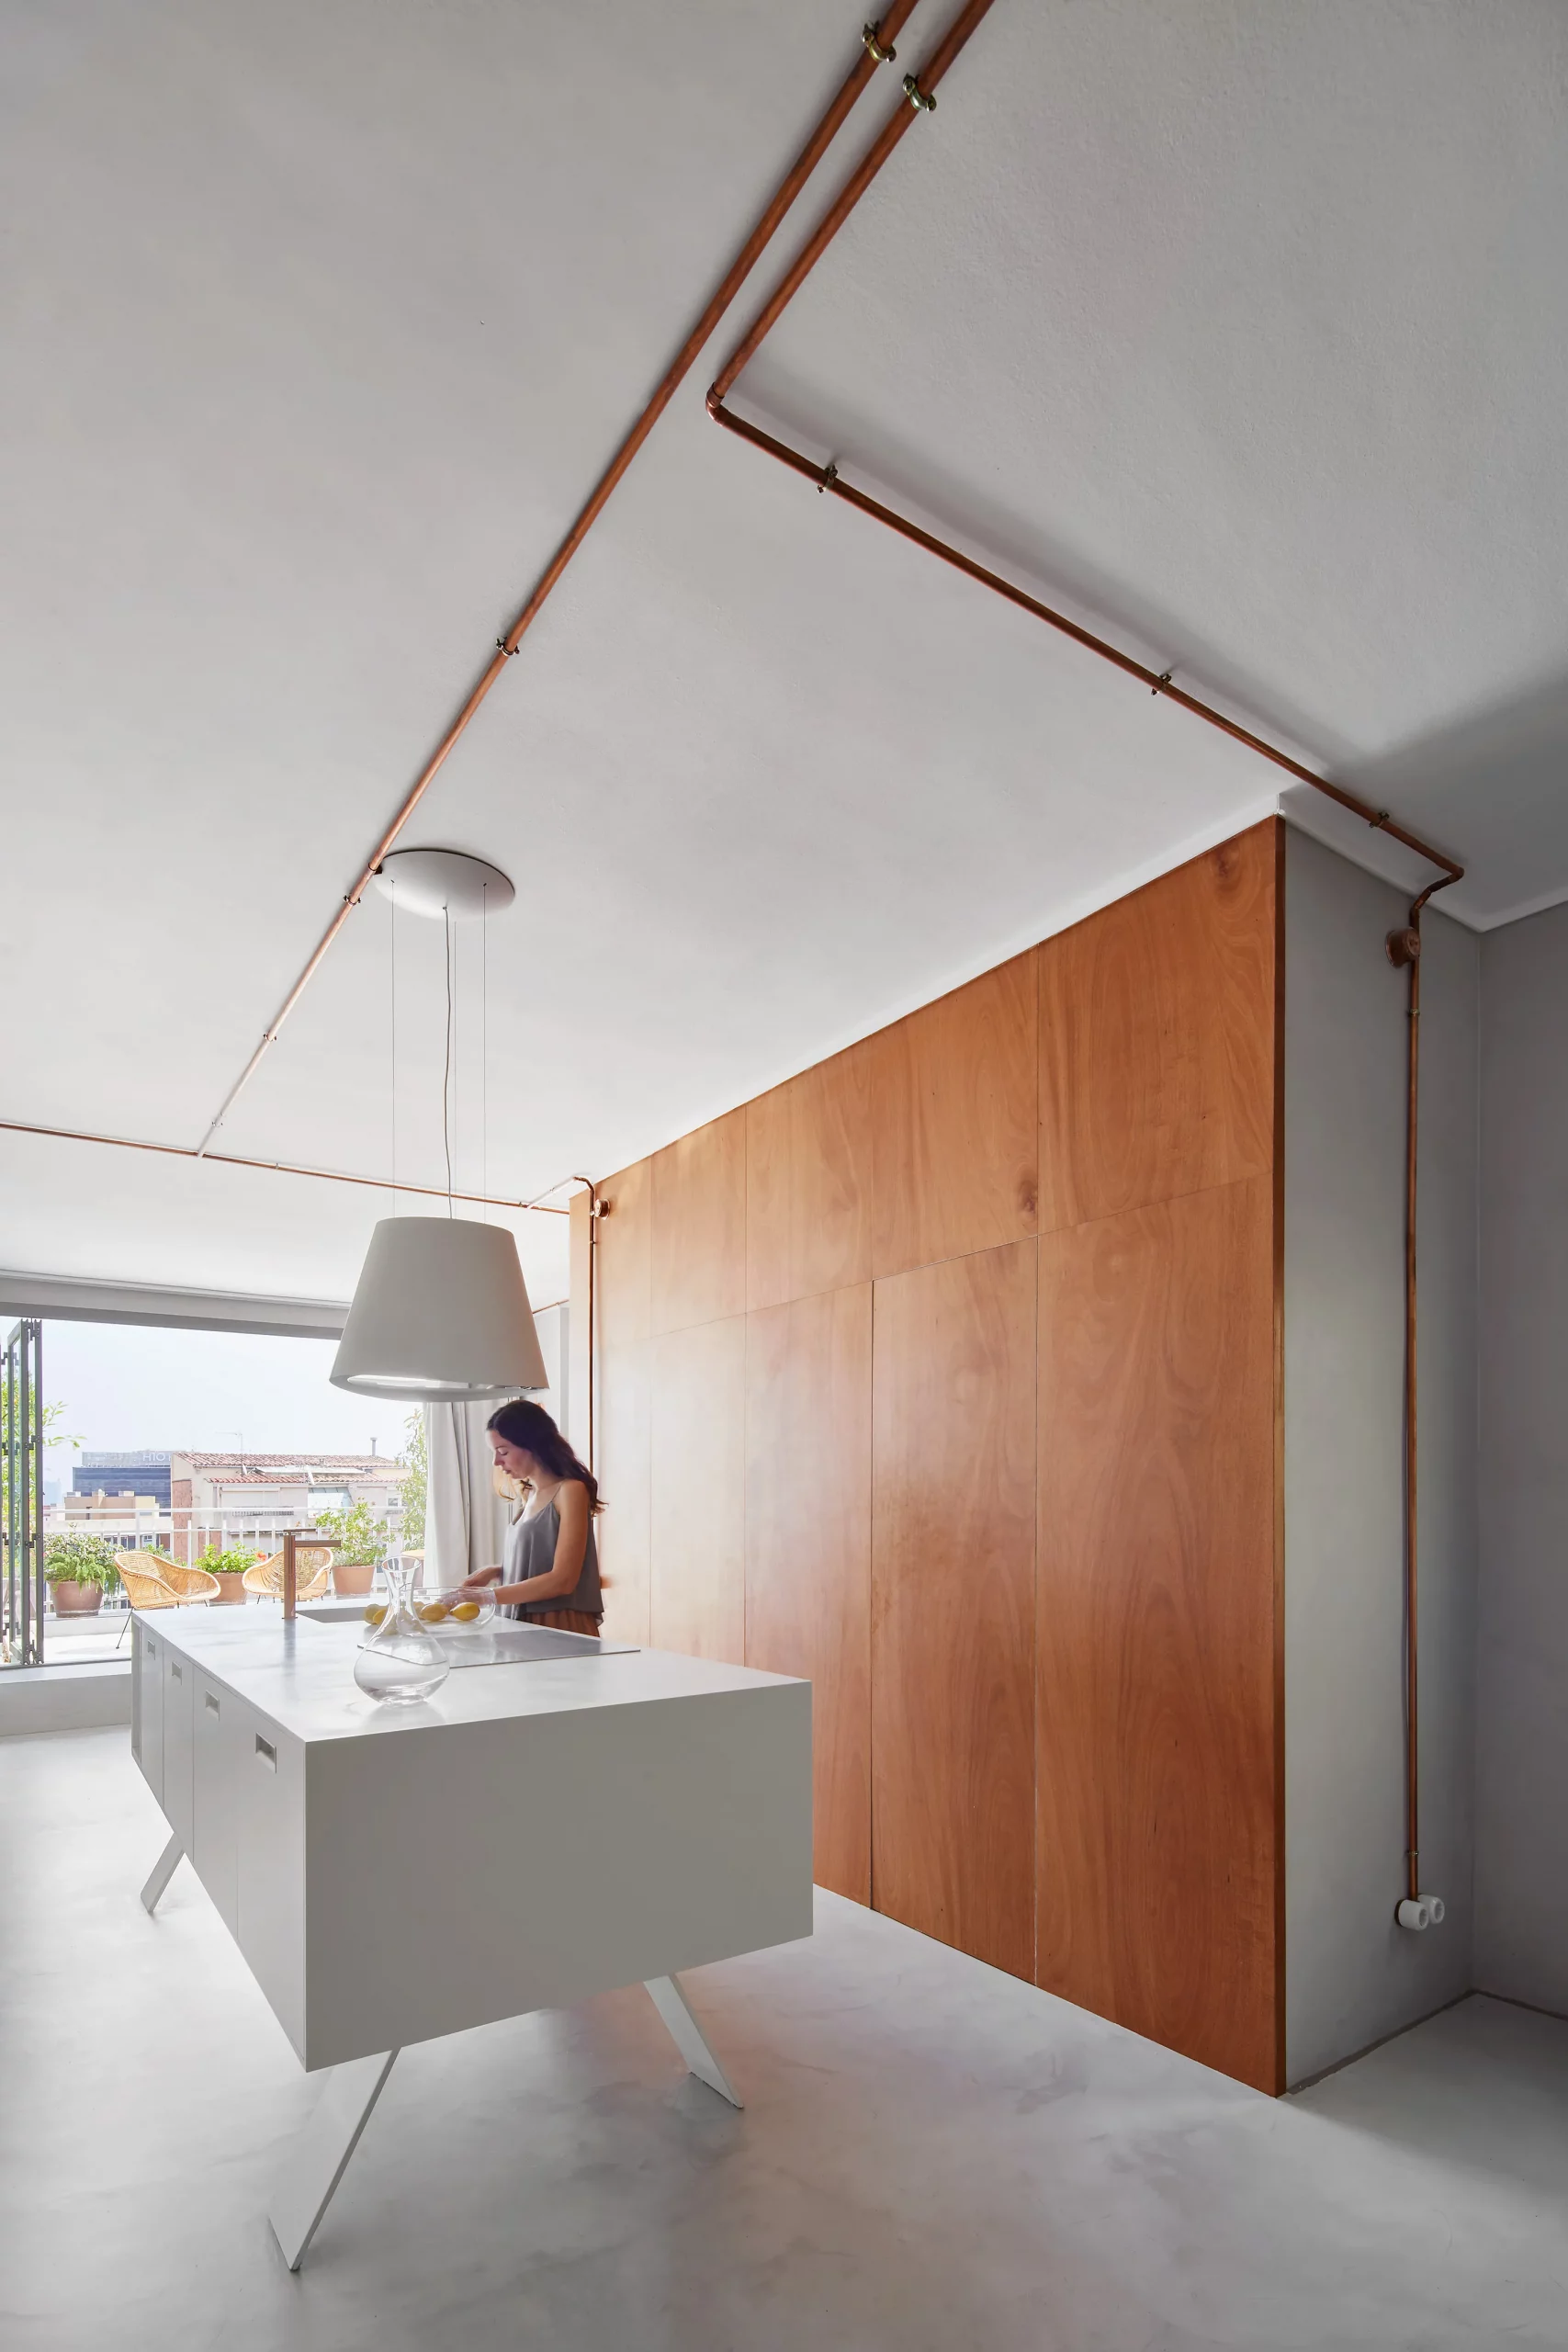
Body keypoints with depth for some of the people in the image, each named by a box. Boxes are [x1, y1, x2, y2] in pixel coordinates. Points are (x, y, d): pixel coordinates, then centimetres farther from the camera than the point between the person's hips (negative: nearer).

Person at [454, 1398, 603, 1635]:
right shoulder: (530, 1496, 12)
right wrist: (495, 1572, 1)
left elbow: (562, 1580, -18)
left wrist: (489, 1596, -16)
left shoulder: (570, 1491, -11)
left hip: (563, 1629, -7)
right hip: (526, 1626, 7)